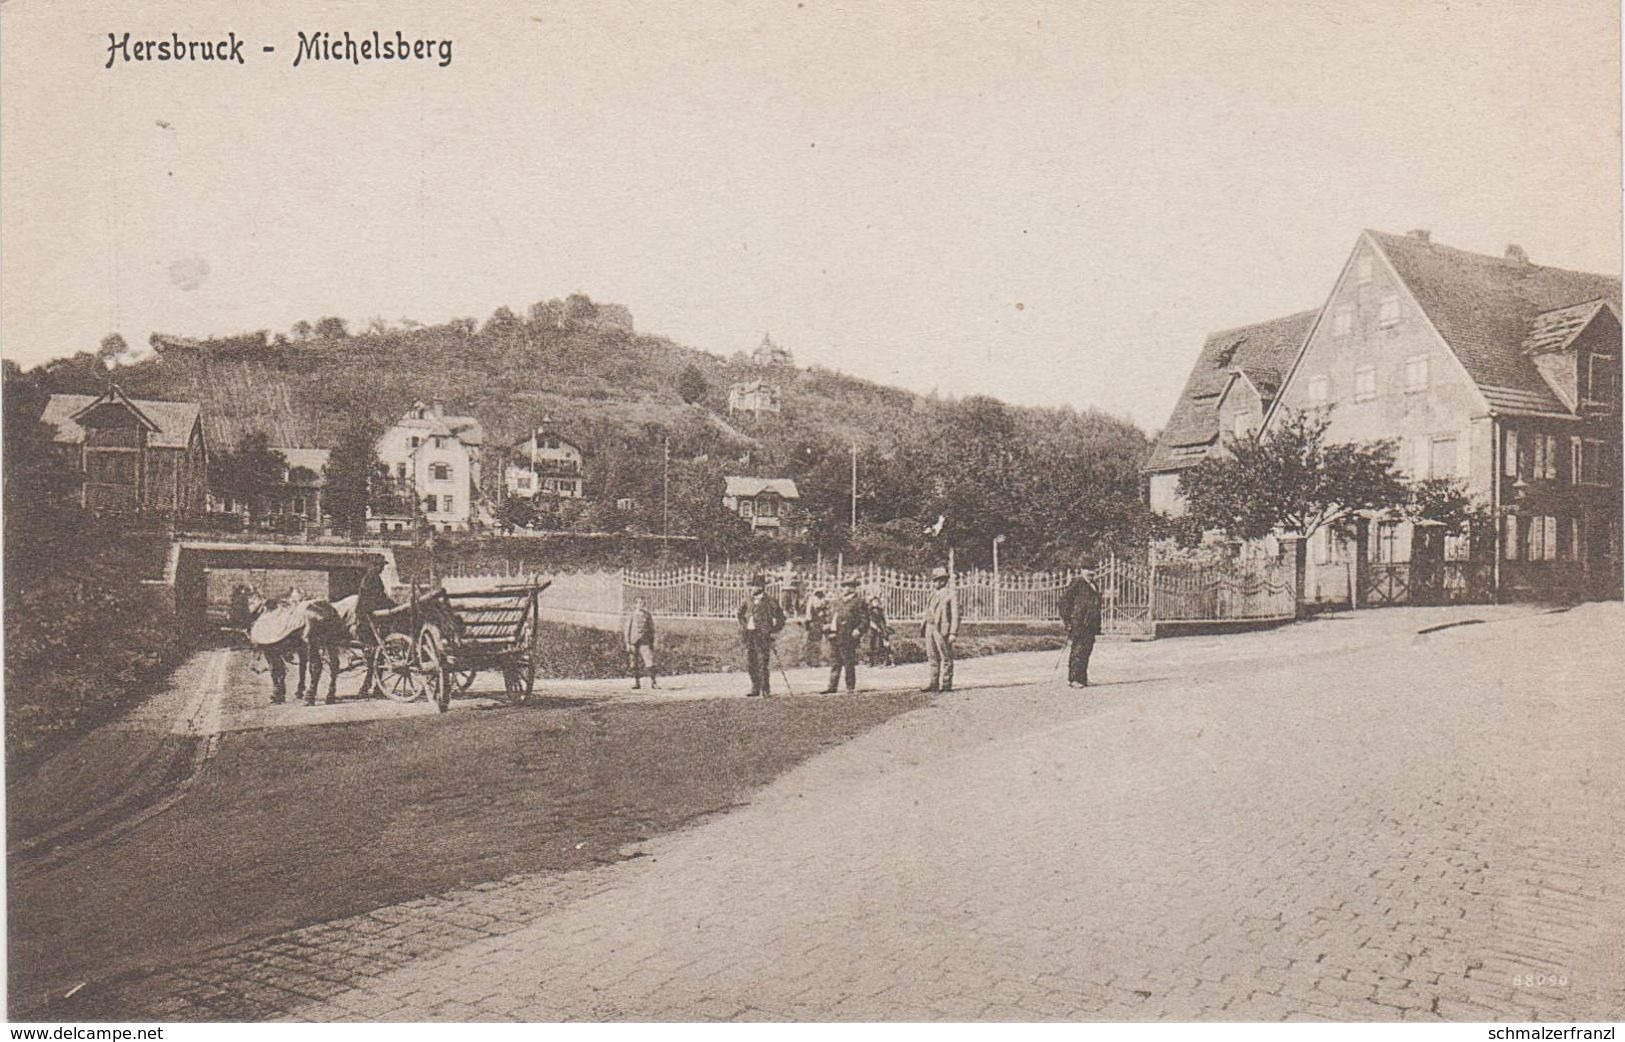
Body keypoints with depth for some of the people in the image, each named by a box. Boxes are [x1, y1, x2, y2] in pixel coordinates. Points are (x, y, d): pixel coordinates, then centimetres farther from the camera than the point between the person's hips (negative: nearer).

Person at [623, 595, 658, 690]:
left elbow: (651, 629, 13)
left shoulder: (647, 614, 7)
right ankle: (636, 683, 15)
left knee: (650, 663, -10)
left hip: (645, 642, 0)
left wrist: (652, 642, 10)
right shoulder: (631, 615, 1)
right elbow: (627, 630, 2)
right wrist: (628, 643, -4)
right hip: (634, 642, 0)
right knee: (634, 664, 5)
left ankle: (653, 682, -5)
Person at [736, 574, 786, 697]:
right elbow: (740, 614, 25)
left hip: (763, 635, -5)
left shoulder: (769, 602, -4)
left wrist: (775, 631, -5)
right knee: (750, 663, 7)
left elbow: (780, 617, 1)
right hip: (749, 634, 5)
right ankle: (755, 689, 17)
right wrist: (742, 627, 12)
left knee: (763, 663, -6)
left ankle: (765, 690, 2)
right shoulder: (747, 600, 10)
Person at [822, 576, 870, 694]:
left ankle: (851, 687, 5)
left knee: (849, 664, -2)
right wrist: (828, 627, 12)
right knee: (834, 663, 10)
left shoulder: (859, 601, -2)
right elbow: (831, 617, 28)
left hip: (848, 639, -7)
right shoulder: (837, 601, 18)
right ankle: (832, 686, 14)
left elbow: (865, 621, -6)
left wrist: (858, 630, -20)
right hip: (834, 638, 7)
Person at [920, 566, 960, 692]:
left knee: (946, 658, -2)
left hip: (943, 630, -8)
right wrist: (924, 628, 14)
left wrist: (953, 633, -17)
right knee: (932, 658, 9)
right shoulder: (934, 594, 17)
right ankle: (934, 683, 15)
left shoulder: (952, 595, -6)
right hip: (930, 629, 8)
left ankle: (946, 685, 2)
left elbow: (955, 615, -10)